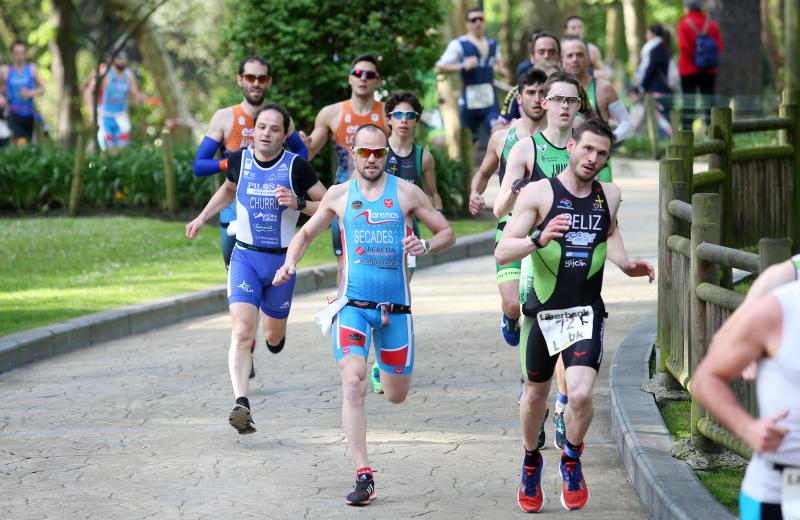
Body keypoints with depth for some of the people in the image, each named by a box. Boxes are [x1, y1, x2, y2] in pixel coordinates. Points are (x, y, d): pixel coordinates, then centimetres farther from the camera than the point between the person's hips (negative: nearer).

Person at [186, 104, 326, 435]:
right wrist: (202, 218, 17)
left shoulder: (296, 166, -9)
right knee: (242, 332, -18)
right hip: (245, 257, 0)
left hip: (282, 260, 0)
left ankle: (275, 331, 55)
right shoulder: (239, 160, -2)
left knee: (273, 337, 16)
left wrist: (298, 203, -20)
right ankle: (241, 404, -24)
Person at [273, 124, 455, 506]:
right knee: (353, 385, -19)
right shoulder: (339, 195, 7)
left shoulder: (405, 193, 3)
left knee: (396, 396, 10)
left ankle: (386, 368, 50)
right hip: (353, 305, 0)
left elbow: (447, 232, 9)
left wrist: (426, 246, -13)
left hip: (395, 307, 1)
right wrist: (290, 262, 1)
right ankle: (364, 477, -19)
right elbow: (306, 233, 21)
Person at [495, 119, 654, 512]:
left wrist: (625, 264, 9)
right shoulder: (539, 192, -9)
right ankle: (531, 462, 42)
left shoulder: (609, 195, 4)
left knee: (581, 393, -18)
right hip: (543, 310, -1)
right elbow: (502, 252, -14)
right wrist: (539, 238, -31)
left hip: (587, 313, 1)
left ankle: (572, 462, 10)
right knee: (536, 394, 15)